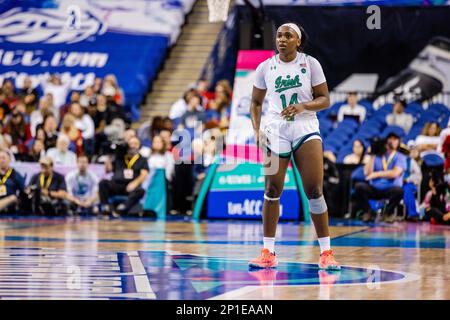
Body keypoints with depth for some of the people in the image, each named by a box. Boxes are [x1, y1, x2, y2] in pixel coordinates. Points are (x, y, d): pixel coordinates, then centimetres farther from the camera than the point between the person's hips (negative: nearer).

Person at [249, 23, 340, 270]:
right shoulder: (265, 67, 4)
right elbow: (256, 103, 12)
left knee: (314, 191, -7)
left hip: (306, 130, -1)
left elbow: (325, 99, 0)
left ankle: (326, 252, -3)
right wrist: (257, 130, -2)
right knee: (272, 191, -1)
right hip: (275, 131, 1)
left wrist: (303, 106, -18)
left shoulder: (310, 64, -1)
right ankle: (268, 253, 7)